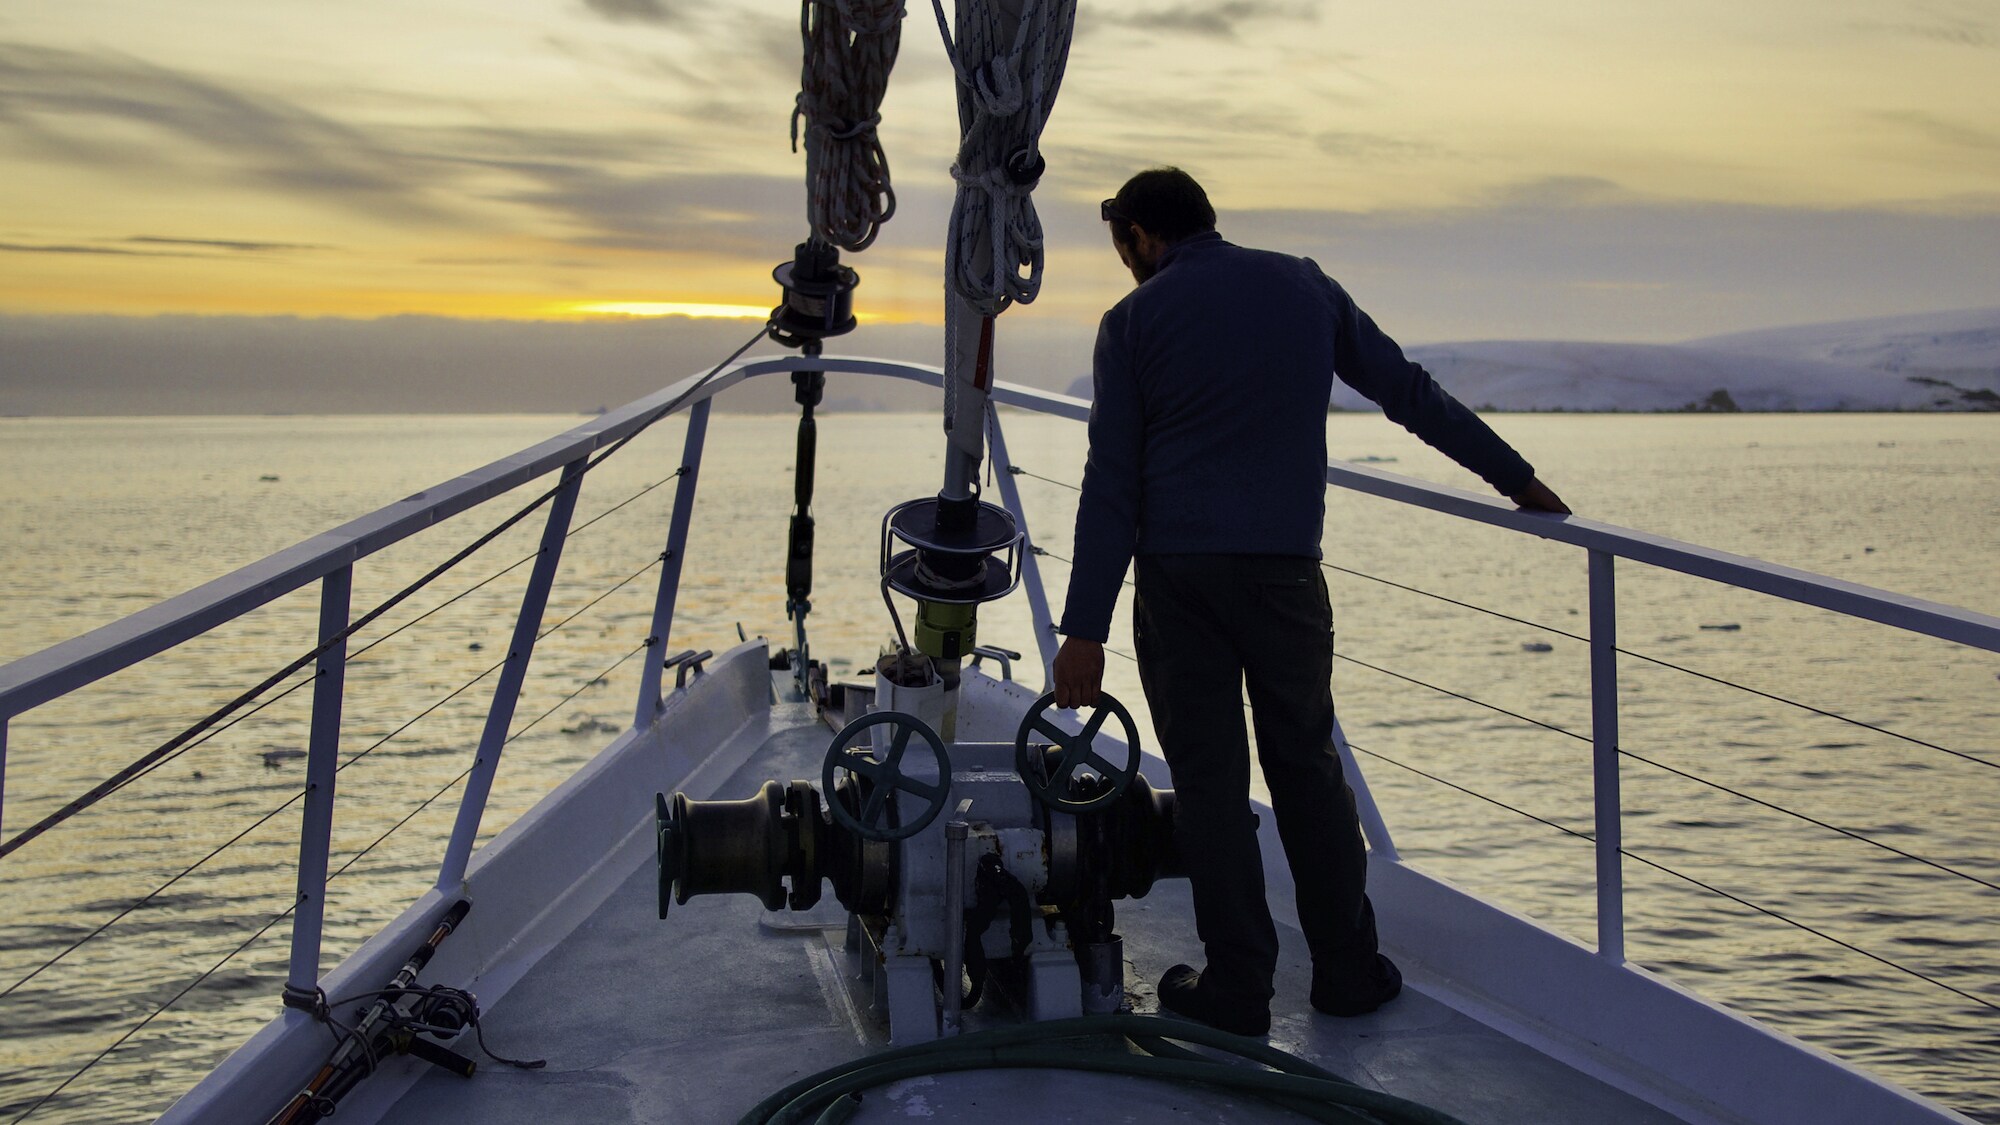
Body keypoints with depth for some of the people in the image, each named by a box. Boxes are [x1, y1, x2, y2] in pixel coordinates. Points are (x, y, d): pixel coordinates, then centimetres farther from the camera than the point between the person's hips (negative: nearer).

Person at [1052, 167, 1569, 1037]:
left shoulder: (1133, 319, 2)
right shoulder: (1304, 286, 10)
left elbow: (1110, 483, -5)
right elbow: (1410, 393, 12)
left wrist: (1085, 628, -6)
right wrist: (1517, 480, 21)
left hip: (1176, 572, -2)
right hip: (1282, 566, 2)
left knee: (1207, 776, 5)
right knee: (1305, 763, 14)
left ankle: (1236, 984, 10)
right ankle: (1348, 969, 20)